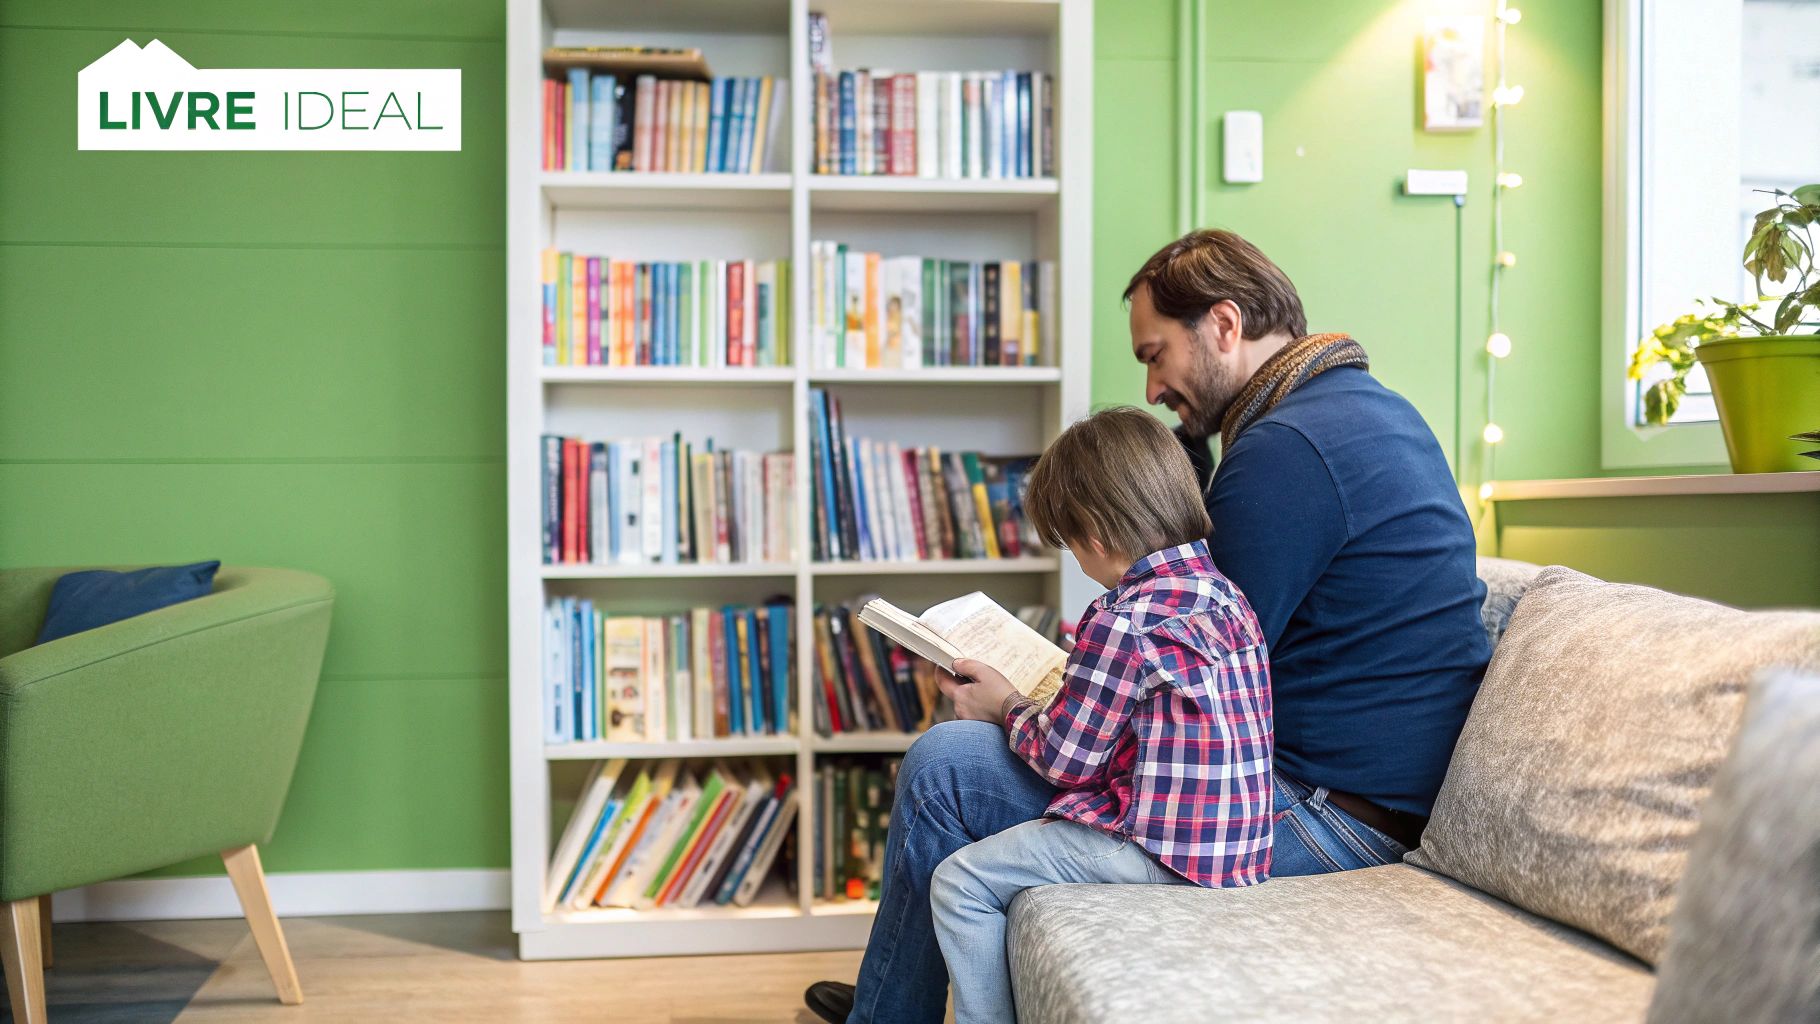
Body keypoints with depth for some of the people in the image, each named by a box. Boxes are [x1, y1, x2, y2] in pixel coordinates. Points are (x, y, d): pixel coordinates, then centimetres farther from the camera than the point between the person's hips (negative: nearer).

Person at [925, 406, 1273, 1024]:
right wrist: (1036, 703, 18)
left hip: (1165, 852, -10)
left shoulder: (1124, 623, -20)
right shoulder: (1225, 594, 8)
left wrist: (1007, 707, 7)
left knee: (959, 883, -2)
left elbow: (1065, 760, -11)